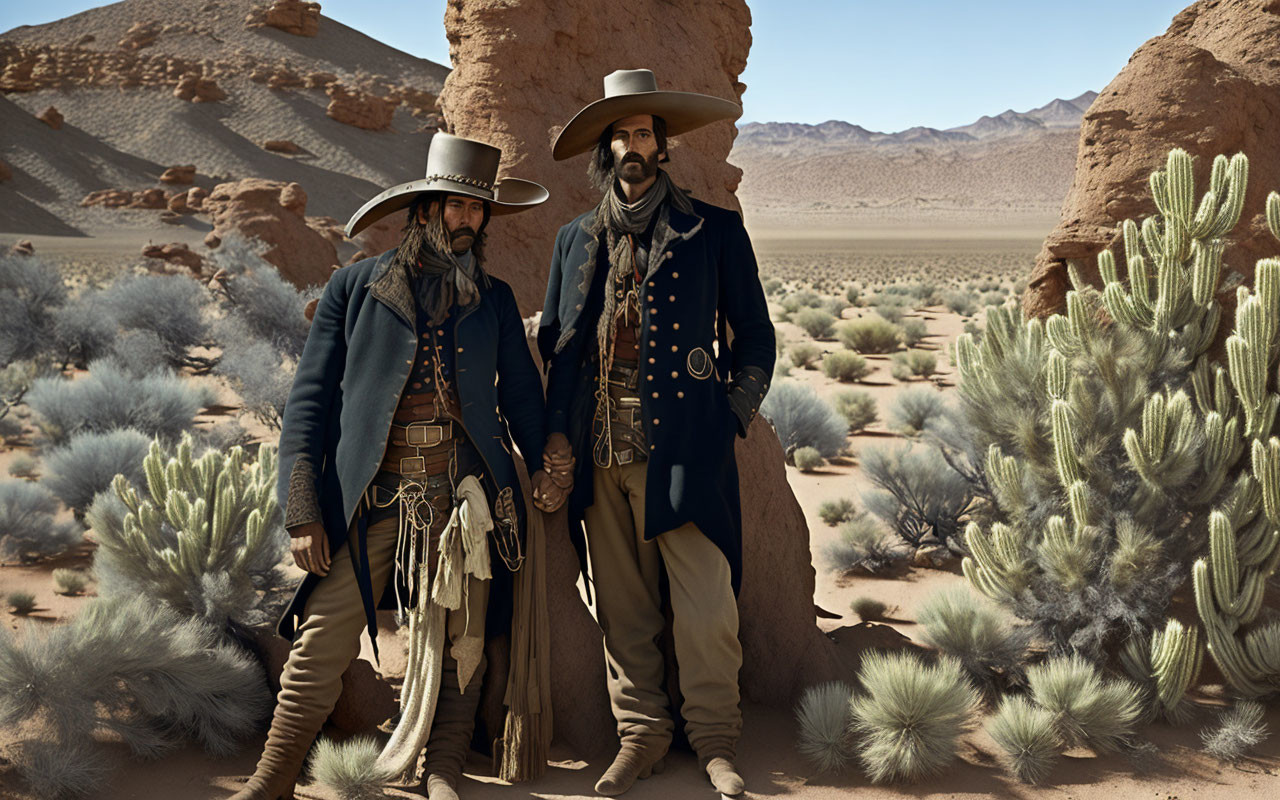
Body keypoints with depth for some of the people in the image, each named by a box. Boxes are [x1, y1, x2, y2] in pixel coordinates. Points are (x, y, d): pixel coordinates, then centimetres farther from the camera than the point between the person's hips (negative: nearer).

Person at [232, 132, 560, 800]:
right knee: (322, 640, -5)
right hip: (374, 496, -2)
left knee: (460, 640, 4)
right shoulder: (354, 287, 6)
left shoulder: (494, 300, 14)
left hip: (467, 493, 2)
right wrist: (303, 512, -4)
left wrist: (543, 462, -2)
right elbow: (310, 400, 3)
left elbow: (521, 391, 18)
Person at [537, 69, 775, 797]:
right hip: (598, 451, 3)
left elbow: (755, 333, 10)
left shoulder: (714, 231, 6)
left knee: (705, 608, -4)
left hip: (684, 445, -3)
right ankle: (641, 736, 21)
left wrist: (733, 416, 0)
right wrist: (557, 432, 9)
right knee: (622, 606, 8)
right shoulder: (578, 238, 15)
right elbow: (556, 343, 19)